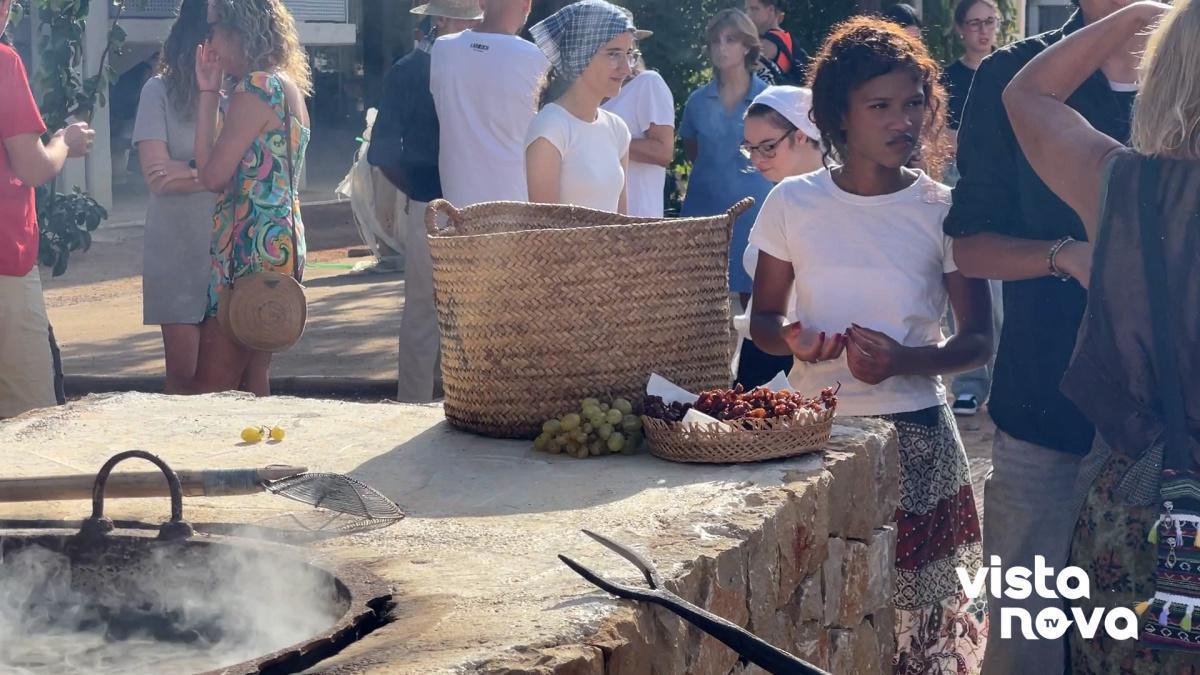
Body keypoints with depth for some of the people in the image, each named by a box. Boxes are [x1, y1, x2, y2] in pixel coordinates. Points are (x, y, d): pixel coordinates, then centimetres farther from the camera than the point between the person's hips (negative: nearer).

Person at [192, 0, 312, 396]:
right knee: (254, 383, 13)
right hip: (281, 239, 10)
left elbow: (213, 176, -14)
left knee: (210, 390, -10)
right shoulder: (289, 85, 16)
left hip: (251, 246, -10)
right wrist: (211, 92, 10)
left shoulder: (256, 87, -13)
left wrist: (207, 93, -7)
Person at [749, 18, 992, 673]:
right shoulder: (793, 203, 1)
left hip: (915, 440, -1)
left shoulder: (941, 210, -2)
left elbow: (979, 340, 0)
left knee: (917, 618, -1)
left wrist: (904, 360, -18)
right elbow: (762, 321, 10)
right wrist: (794, 340, -13)